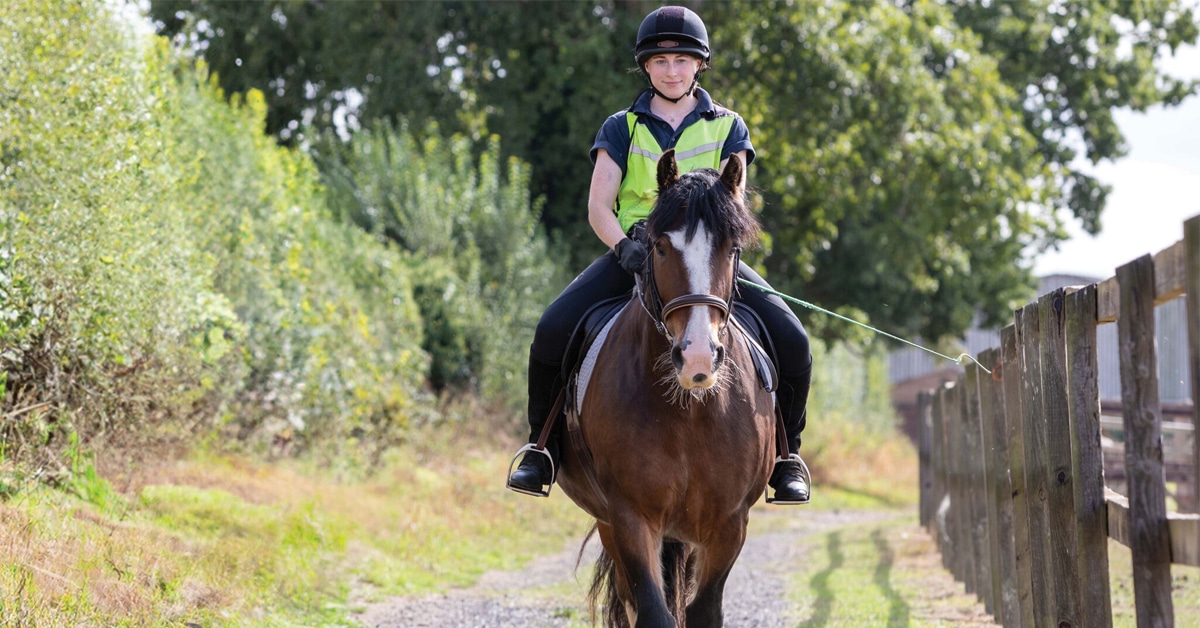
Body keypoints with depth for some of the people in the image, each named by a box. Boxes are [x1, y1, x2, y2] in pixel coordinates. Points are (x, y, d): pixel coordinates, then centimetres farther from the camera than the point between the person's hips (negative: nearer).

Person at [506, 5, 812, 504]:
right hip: (633, 253, 0)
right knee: (554, 329, -24)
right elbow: (599, 206, -1)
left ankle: (786, 454, 2)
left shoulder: (727, 127, 11)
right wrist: (624, 246, -23)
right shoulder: (622, 129, 10)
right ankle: (542, 445, -4)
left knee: (791, 340, -20)